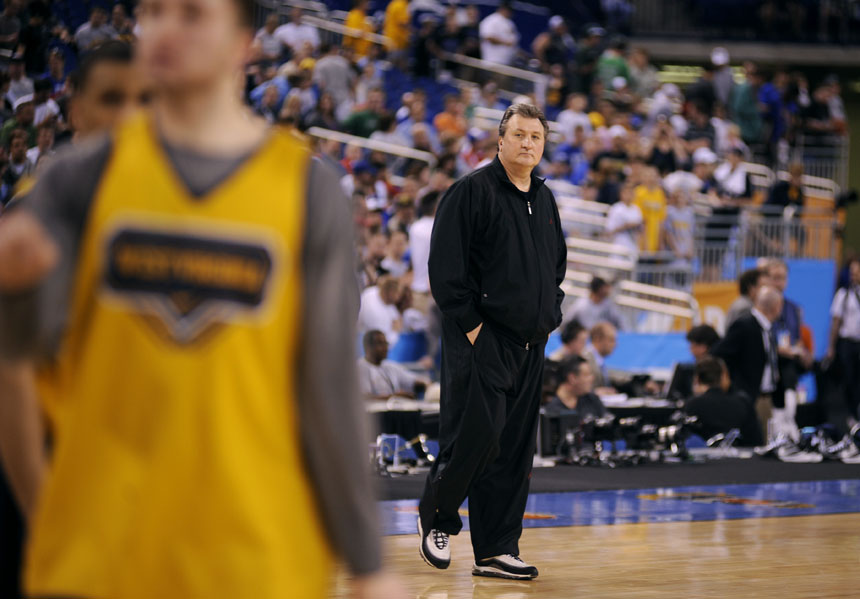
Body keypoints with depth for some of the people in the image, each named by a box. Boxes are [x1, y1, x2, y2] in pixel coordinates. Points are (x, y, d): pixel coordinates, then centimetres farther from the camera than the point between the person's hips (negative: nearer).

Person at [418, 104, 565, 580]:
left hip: (530, 344, 7)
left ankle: (497, 550, 10)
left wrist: (550, 315, 14)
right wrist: (468, 323, -15)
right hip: (481, 340, -7)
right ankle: (436, 516, 14)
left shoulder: (545, 201, 17)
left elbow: (557, 266, 27)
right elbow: (446, 267, -12)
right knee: (475, 435, -10)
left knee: (515, 449, 5)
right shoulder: (471, 191, -7)